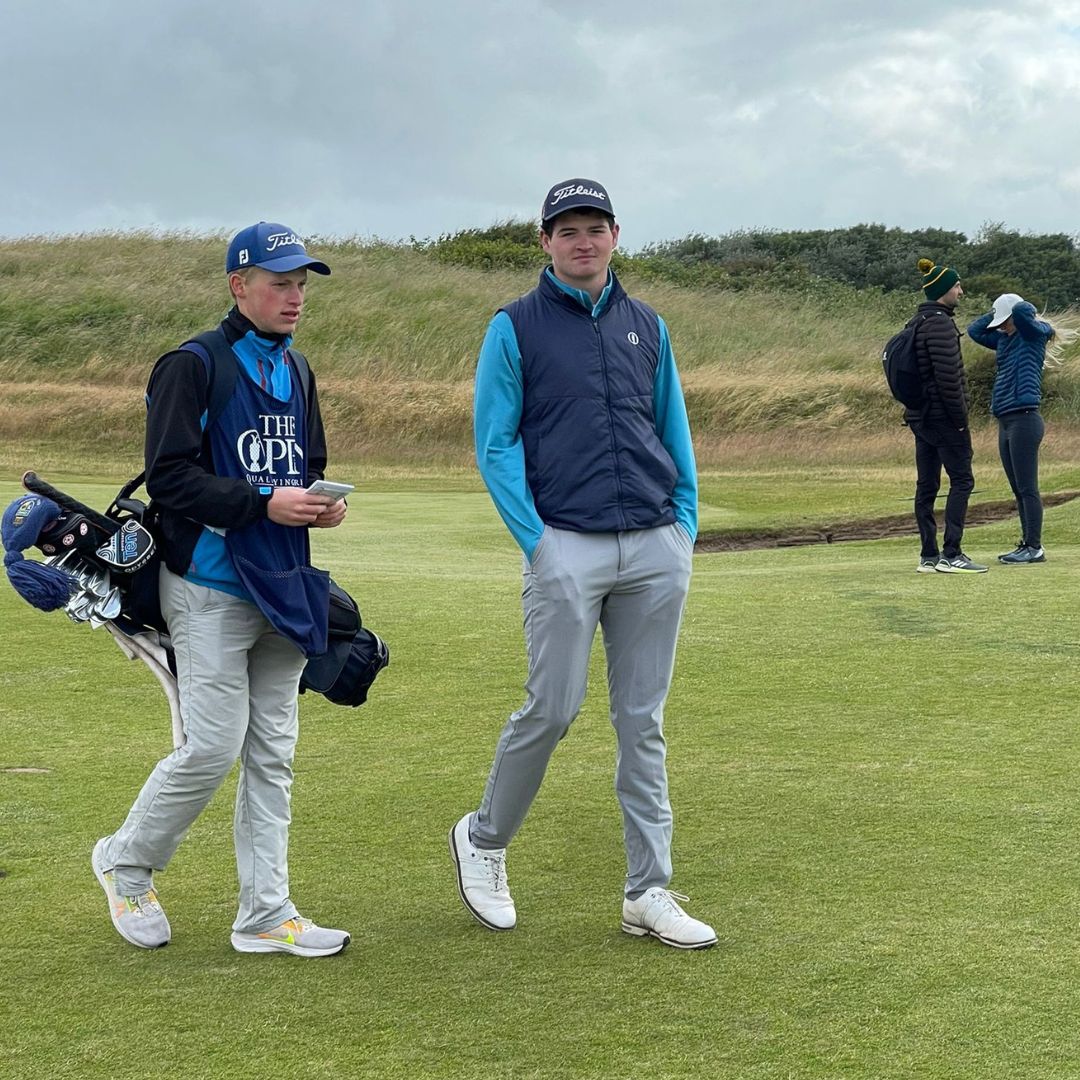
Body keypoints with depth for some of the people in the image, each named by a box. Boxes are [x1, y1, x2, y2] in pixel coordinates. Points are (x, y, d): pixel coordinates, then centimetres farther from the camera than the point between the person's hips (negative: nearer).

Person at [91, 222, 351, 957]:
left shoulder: (296, 372, 15)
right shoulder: (192, 367, -8)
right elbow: (170, 477, -15)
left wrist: (321, 503, 2)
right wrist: (264, 504, -22)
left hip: (282, 587, 7)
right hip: (211, 588, -7)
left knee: (272, 755, 7)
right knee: (215, 747, -8)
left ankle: (265, 913, 13)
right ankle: (127, 861, 17)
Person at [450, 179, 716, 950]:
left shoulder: (646, 326, 15)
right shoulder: (515, 328, 2)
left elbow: (674, 432, 18)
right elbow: (495, 443, -1)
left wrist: (686, 523, 7)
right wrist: (535, 539, -9)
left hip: (657, 547, 4)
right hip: (566, 547, -4)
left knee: (643, 721, 6)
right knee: (552, 710, -4)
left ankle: (649, 893, 11)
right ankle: (483, 839, 21)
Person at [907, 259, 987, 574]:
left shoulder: (917, 323, 15)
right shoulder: (940, 323, -15)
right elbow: (948, 375, -21)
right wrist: (960, 418, -15)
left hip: (920, 415, 9)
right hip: (944, 416, -9)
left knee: (926, 485, 8)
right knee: (961, 480, -5)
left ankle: (928, 557, 10)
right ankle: (951, 555, -8)